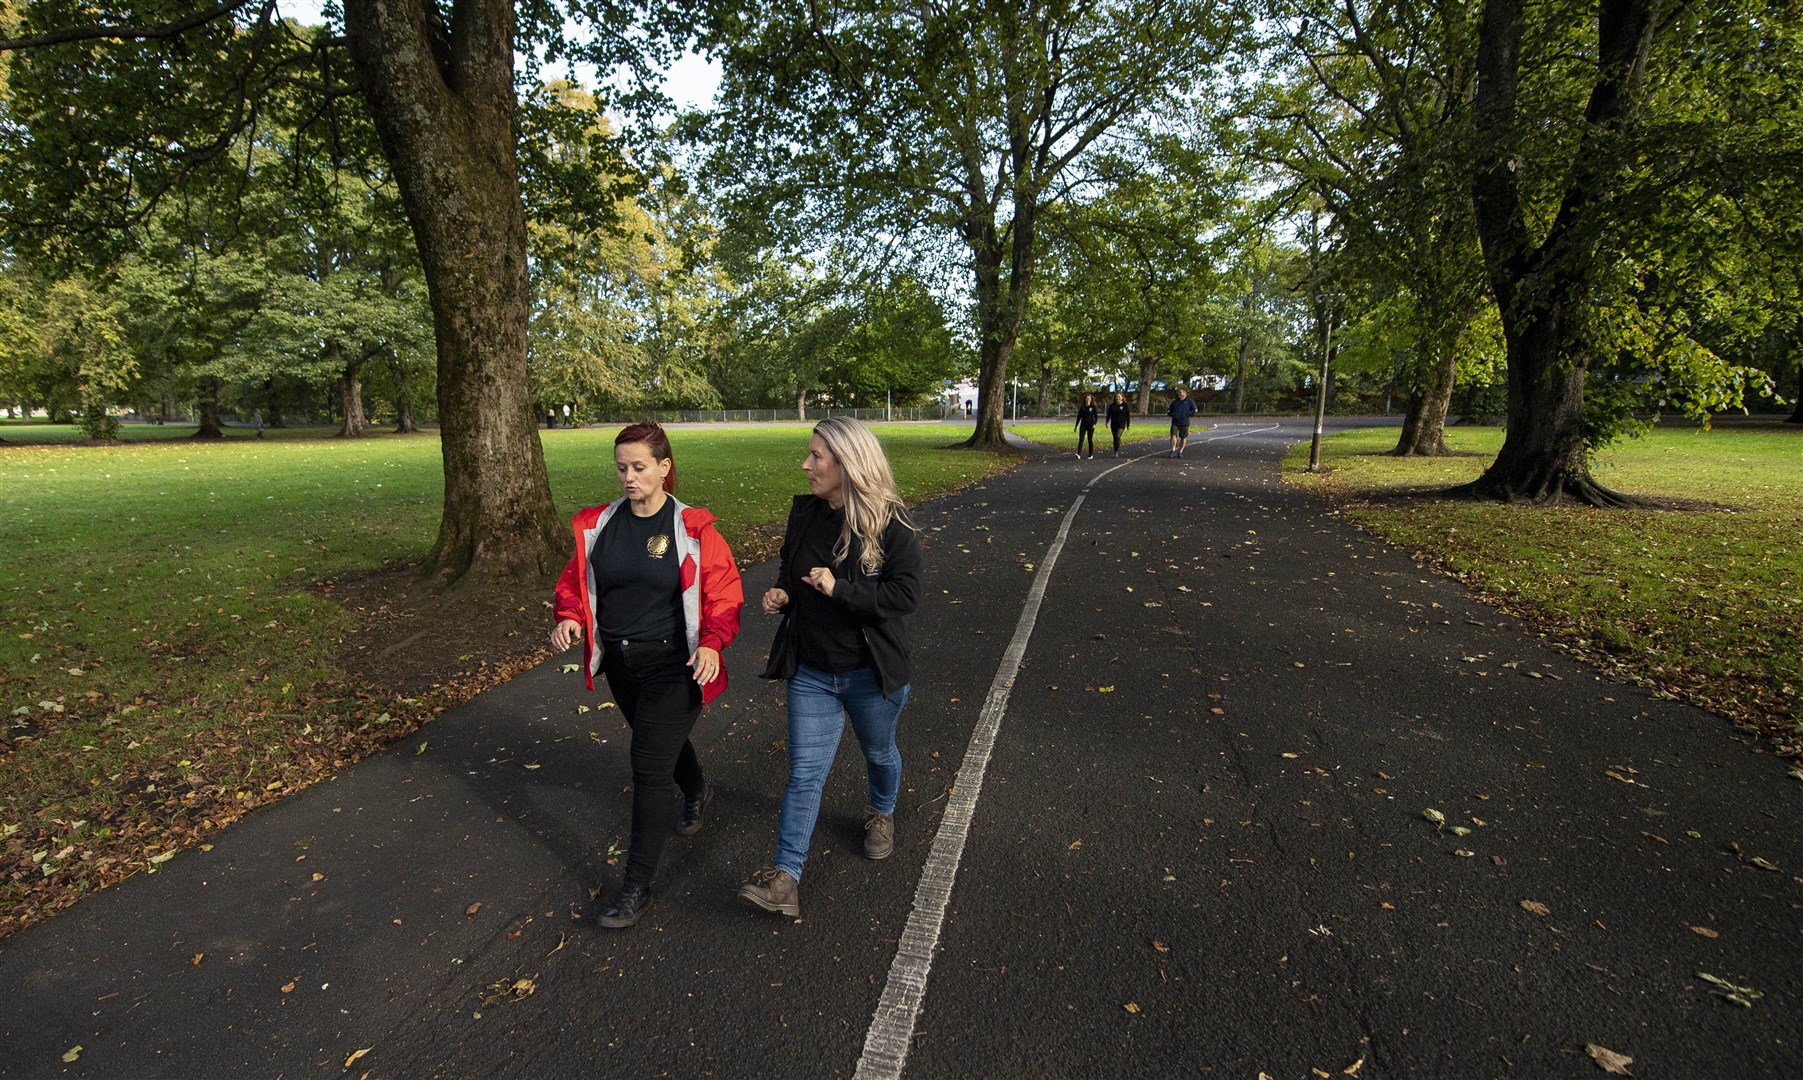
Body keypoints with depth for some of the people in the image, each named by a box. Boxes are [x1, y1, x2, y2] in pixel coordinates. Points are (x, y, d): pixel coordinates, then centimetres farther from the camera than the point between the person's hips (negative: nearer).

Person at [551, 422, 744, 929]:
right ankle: (696, 790, 58)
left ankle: (637, 885, 10)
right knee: (661, 739, 26)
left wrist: (712, 642, -25)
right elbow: (575, 580, 10)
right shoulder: (597, 525, 0)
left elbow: (724, 592, -11)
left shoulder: (692, 529, -13)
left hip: (672, 665, -5)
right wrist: (570, 617, -11)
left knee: (649, 766, -5)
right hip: (619, 662, 6)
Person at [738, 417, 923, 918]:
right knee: (805, 772, 3)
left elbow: (906, 593, -22)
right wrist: (780, 593, -6)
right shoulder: (804, 512, -2)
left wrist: (840, 590, -31)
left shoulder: (890, 522, -18)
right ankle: (785, 877, 8)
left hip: (870, 674, -3)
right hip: (811, 671, 3)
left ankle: (881, 813, 53)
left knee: (879, 753, 22)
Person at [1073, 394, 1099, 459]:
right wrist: (1076, 426, 11)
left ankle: (1091, 454, 16)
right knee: (1081, 439, -11)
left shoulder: (1093, 407, 0)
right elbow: (1079, 416, 11)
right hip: (1083, 425, 2)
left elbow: (1096, 416, -4)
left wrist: (1094, 424, -19)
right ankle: (1079, 454, -19)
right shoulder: (1082, 407, 6)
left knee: (1090, 439, 3)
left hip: (1090, 425, -2)